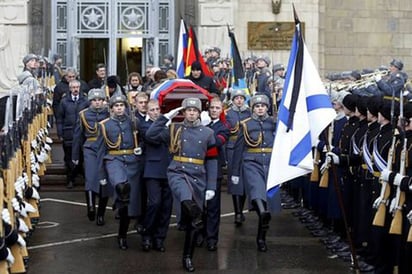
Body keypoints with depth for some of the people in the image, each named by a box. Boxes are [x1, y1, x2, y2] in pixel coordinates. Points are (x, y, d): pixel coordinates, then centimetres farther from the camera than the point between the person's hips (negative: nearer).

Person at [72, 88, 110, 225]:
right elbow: (78, 136, 14)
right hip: (90, 149, 0)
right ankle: (91, 206, -28)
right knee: (90, 177, -23)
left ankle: (101, 214, 13)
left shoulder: (109, 114, 4)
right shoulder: (84, 115, 8)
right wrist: (75, 156, 15)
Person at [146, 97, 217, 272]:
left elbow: (212, 161, 4)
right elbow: (150, 135, -6)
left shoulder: (208, 133, 5)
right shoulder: (175, 129, 4)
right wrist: (166, 117, -8)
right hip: (178, 174, 0)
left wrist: (211, 187, -2)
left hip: (198, 179, 1)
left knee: (192, 221, 6)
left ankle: (188, 257, 15)